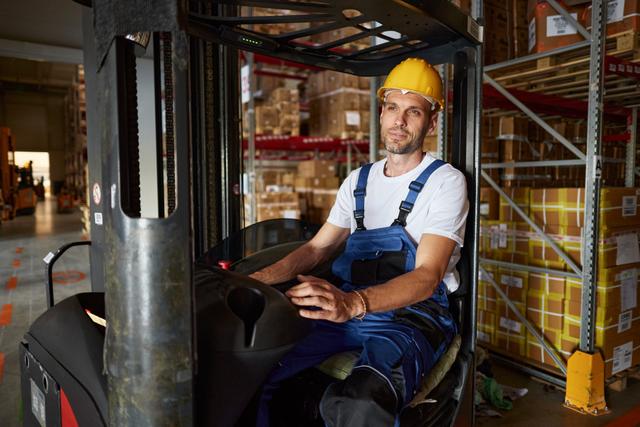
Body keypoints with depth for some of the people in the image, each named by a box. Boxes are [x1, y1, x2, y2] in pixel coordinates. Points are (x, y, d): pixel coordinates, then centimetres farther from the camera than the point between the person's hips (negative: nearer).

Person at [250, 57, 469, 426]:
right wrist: (261, 278, -4)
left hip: (414, 312, -4)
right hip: (348, 308, 5)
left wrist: (354, 302, -33)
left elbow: (427, 276, -14)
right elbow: (317, 248, 14)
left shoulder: (445, 181, -3)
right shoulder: (358, 181, 15)